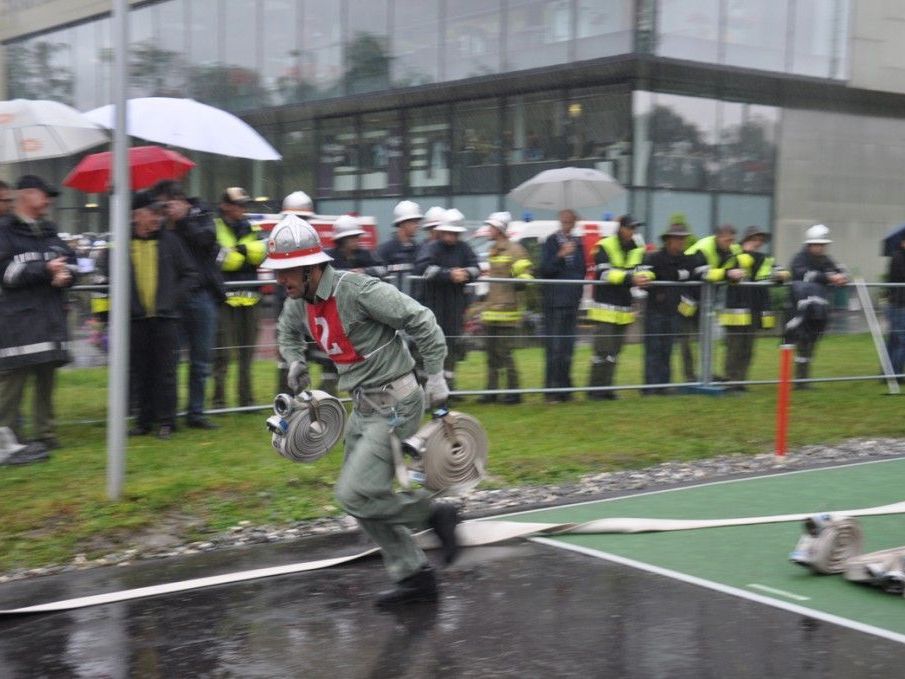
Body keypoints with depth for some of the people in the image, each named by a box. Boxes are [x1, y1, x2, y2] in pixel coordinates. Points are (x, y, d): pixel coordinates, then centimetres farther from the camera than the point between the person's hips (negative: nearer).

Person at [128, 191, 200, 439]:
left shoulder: (169, 240, 3)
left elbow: (191, 275, 7)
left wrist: (175, 297, -3)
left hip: (165, 317, -1)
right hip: (135, 319, 1)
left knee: (166, 372, 0)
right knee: (139, 373, 7)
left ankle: (166, 421, 7)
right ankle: (144, 420, 17)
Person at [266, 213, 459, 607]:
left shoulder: (358, 291, -22)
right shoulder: (300, 302, 3)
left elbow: (421, 321, -18)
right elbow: (288, 332, 27)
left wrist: (436, 377, -14)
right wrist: (296, 361, 8)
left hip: (395, 406, -9)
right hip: (364, 407, 9)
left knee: (355, 494, -16)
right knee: (361, 500, 12)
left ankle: (434, 514, 5)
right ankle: (414, 577, 23)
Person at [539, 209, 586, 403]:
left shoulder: (577, 243, 15)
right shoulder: (551, 241, -2)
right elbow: (545, 270, -10)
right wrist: (561, 255, -20)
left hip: (572, 301, 6)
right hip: (555, 301, -6)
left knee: (568, 348, 8)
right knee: (554, 347, -8)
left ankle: (565, 389, 14)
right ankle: (552, 390, -5)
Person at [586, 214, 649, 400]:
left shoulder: (637, 249, 11)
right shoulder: (604, 247, -6)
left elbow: (643, 270, 0)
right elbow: (605, 273, -18)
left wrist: (643, 277, -25)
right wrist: (630, 278, -29)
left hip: (624, 308, 6)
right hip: (605, 307, -6)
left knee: (614, 352, 9)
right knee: (602, 350, -8)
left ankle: (606, 388, 16)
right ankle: (595, 389, -2)